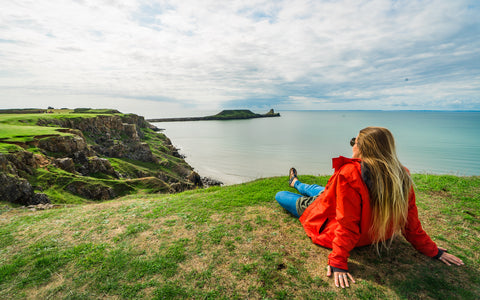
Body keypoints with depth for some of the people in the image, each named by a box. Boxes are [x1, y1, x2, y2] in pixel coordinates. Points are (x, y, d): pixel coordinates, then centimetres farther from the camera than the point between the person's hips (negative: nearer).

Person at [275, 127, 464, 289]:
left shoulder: (349, 174, -34)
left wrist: (338, 262, -23)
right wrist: (432, 251, 9)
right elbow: (411, 221, -7)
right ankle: (295, 183, 60)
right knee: (320, 190, 30)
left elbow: (347, 224, -31)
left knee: (280, 196, 14)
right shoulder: (401, 176, -14)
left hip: (333, 230, -6)